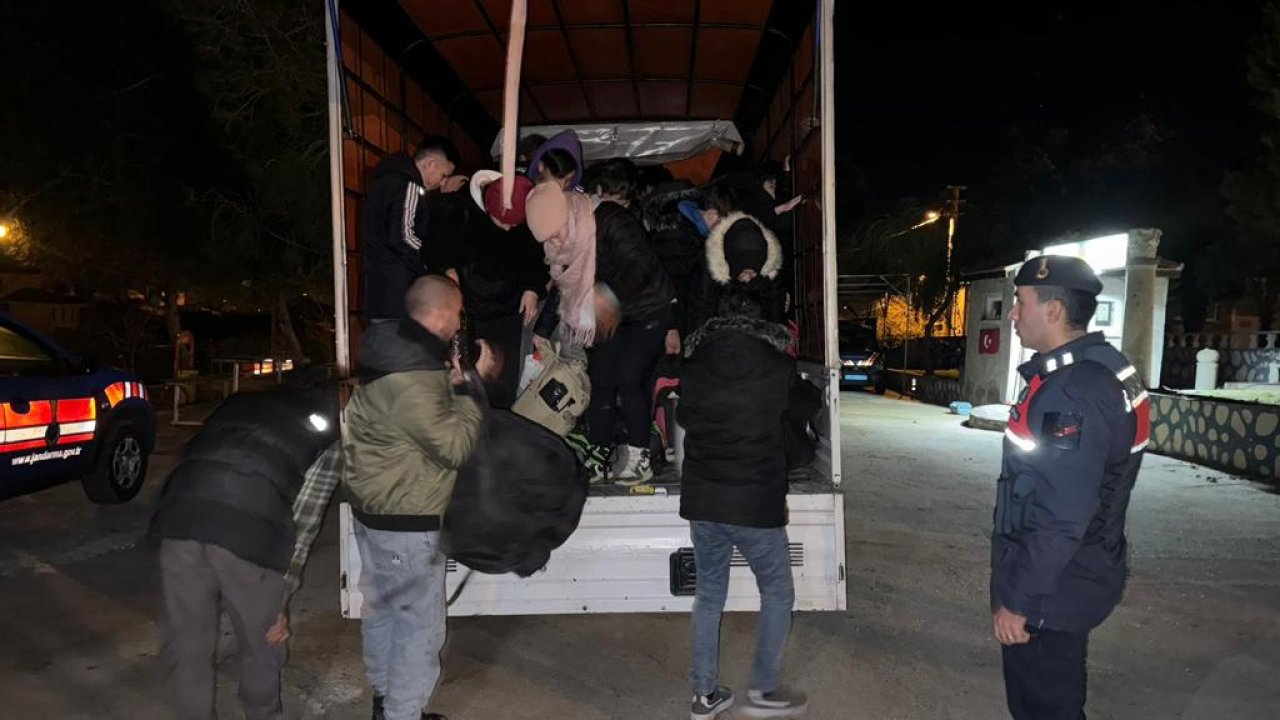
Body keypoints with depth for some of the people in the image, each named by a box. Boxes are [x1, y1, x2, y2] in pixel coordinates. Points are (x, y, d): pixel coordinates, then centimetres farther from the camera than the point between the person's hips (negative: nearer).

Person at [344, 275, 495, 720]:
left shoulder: (393, 351, 3)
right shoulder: (412, 377, -28)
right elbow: (456, 446, -22)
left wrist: (455, 381, 3)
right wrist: (472, 383, -15)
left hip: (376, 509, 10)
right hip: (406, 521, -10)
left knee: (383, 608, 22)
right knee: (420, 623, 4)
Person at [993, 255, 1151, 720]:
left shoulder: (1071, 392, -27)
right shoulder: (1100, 370, 6)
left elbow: (1061, 519, -28)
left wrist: (1016, 600, -20)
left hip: (1052, 589, -10)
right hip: (1073, 577, 10)